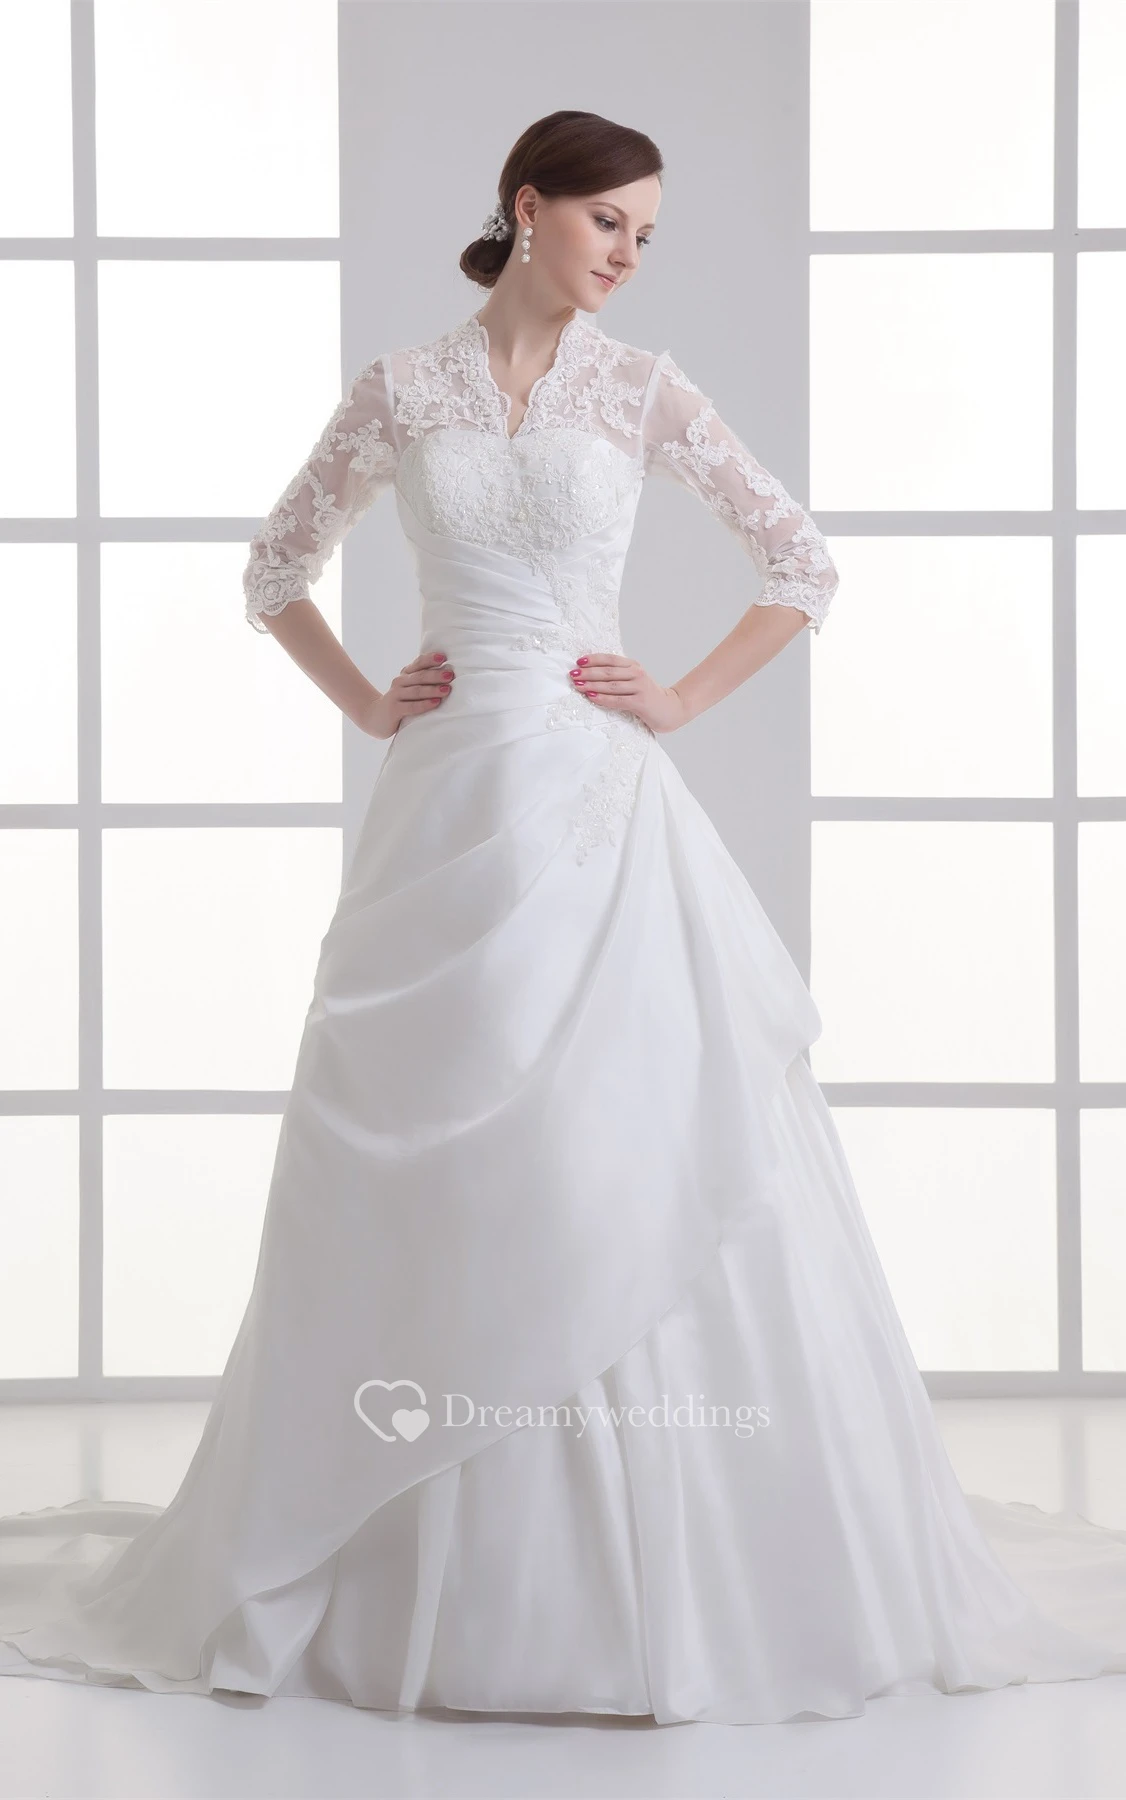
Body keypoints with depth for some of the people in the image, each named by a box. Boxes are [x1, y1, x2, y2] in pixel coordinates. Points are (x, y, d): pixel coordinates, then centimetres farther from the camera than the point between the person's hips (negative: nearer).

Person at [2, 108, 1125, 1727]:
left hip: (603, 810, 0)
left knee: (649, 1176, -3)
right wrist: (365, 705, 6)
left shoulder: (644, 390, 6)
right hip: (448, 810, 1)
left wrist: (686, 700, 1)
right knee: (425, 1188, 3)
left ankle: (676, 1571, 10)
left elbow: (805, 565, 8)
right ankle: (415, 1576, 18)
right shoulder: (402, 390, 7)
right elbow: (276, 571, 18)